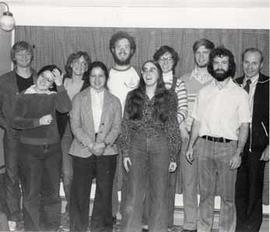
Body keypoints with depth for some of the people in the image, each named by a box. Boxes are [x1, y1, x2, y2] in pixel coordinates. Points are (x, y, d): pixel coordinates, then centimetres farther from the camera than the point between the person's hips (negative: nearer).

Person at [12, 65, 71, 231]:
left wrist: (60, 85, -15)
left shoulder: (53, 97, 5)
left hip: (52, 148, 2)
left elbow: (66, 108, -14)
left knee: (52, 191, 9)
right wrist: (38, 121, -16)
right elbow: (16, 122, -5)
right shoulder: (24, 97, 1)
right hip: (30, 149, -2)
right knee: (31, 192, 1)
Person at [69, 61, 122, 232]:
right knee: (80, 192, 1)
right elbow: (75, 125, 0)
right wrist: (90, 144, -12)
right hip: (83, 151, -1)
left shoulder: (114, 101, 10)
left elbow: (117, 127, 4)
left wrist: (104, 143, -13)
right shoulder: (79, 98, 7)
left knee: (104, 193, 2)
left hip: (107, 152, 1)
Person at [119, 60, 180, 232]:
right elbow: (126, 125, 6)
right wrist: (125, 153, -1)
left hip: (160, 147, 0)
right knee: (134, 193, -1)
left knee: (160, 194, 4)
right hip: (137, 146, 1)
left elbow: (173, 129, 4)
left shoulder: (169, 98, 4)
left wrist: (173, 157, 1)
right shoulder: (133, 96, 7)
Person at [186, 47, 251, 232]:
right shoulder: (204, 92, 10)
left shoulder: (240, 94, 0)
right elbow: (197, 121, 13)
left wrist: (238, 153, -11)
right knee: (205, 192, 10)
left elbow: (244, 126, -3)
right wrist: (191, 146, 8)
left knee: (227, 196, 3)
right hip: (205, 145, 3)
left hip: (228, 147, -3)